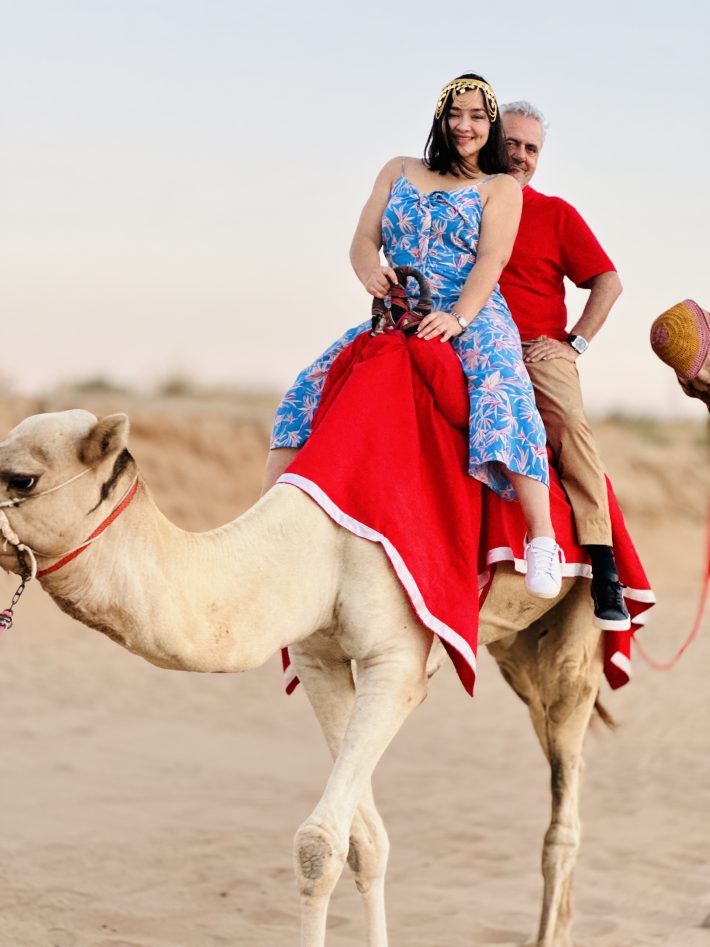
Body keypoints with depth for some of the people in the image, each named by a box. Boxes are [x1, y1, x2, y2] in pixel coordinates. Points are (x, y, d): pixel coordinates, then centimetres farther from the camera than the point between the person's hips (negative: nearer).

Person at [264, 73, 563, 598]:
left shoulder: (501, 188, 11)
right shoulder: (399, 172, 21)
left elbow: (491, 260, -3)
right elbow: (363, 240, 13)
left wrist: (458, 318, -21)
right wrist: (371, 271, -12)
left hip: (472, 318, -5)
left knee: (501, 392, -35)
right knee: (310, 388, -13)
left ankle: (543, 541, -40)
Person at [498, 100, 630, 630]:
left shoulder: (555, 213, 12)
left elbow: (608, 282, 9)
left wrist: (576, 342, -1)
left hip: (540, 349, -2)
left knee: (571, 421, -28)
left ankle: (604, 571, -30)